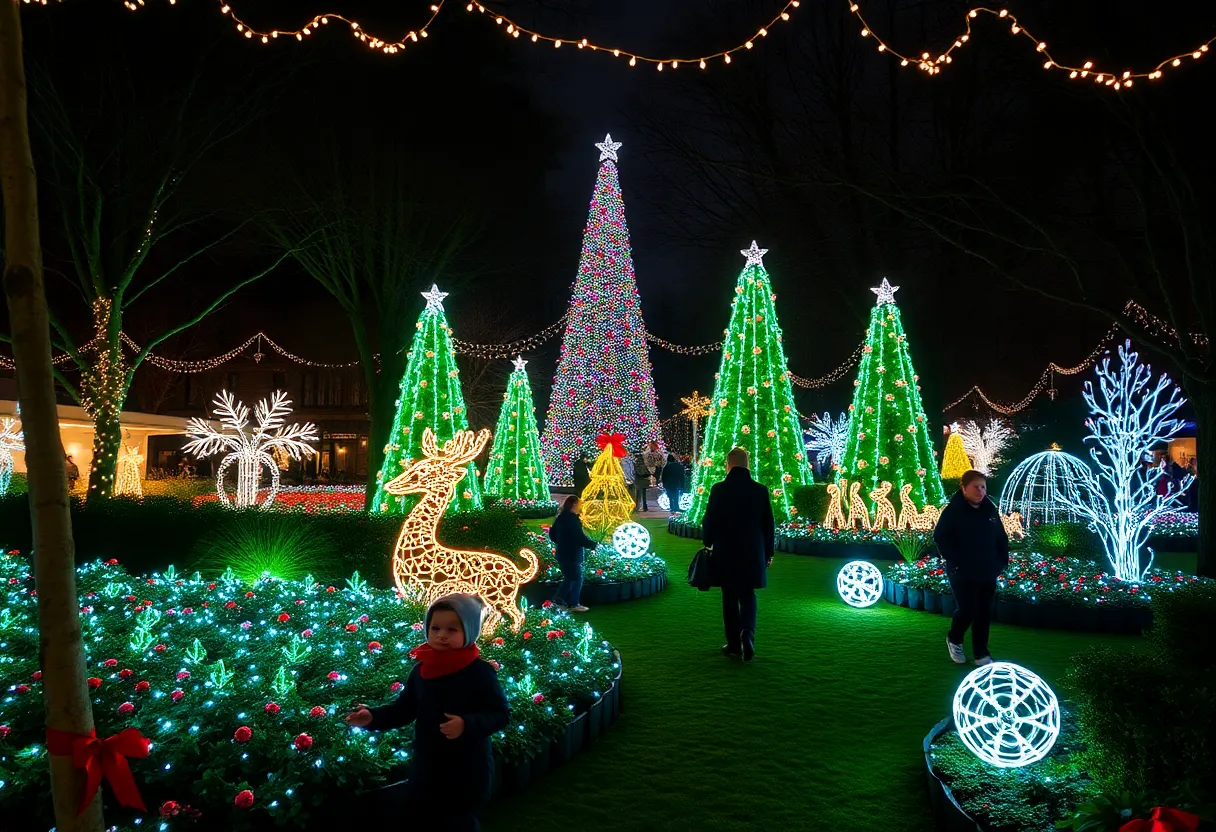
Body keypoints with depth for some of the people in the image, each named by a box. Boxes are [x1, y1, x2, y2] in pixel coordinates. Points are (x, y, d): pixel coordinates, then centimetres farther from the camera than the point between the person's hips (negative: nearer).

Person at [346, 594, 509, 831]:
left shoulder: (480, 672, -18)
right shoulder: (421, 670, -1)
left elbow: (500, 714, -19)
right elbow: (405, 708, 8)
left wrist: (468, 725, -34)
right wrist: (373, 716, -7)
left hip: (466, 771, -6)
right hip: (426, 766, 6)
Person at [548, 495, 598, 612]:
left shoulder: (561, 517, 9)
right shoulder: (572, 519, -20)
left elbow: (552, 534, 17)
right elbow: (580, 537, -22)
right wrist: (593, 544, -10)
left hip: (562, 553, 9)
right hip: (572, 554, -9)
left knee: (568, 577, 20)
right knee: (577, 578, 1)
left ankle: (558, 599, 20)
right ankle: (574, 604, 5)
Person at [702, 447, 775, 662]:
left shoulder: (719, 489, -11)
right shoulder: (760, 491, -4)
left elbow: (709, 521, -5)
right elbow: (769, 525, 2)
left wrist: (708, 543, 13)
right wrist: (768, 552, 13)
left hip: (725, 553, -1)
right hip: (752, 554, 2)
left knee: (730, 598, 10)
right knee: (747, 596, 13)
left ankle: (734, 644, 14)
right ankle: (747, 632, -11)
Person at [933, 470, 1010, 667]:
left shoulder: (990, 510, 7)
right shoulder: (952, 511, -10)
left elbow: (1001, 538, 15)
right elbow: (940, 538, -13)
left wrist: (1002, 561, 5)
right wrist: (954, 561, -17)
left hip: (988, 573, 5)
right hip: (963, 573, -5)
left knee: (984, 613, 7)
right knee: (968, 610, -8)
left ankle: (981, 654, 18)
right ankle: (954, 640, 20)